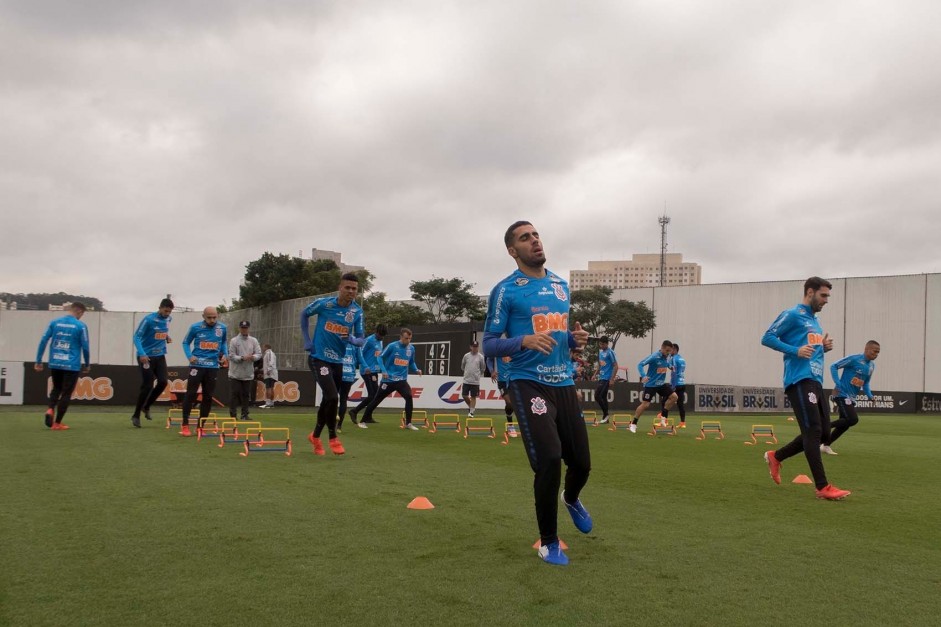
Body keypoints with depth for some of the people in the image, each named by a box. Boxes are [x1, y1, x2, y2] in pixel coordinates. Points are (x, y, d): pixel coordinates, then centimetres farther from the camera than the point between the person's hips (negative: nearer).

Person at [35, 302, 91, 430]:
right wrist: (87, 364, 9)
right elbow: (85, 347, -5)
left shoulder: (54, 322, 4)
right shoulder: (80, 326, -6)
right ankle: (57, 423, 7)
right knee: (66, 393, 6)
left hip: (54, 364, 4)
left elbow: (43, 341, 1)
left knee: (56, 388, 23)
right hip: (71, 366, -4)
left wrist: (38, 361, 6)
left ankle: (50, 409, -3)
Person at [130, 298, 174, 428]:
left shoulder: (168, 319, 4)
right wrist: (142, 353, -28)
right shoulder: (149, 319, -15)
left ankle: (146, 406, 17)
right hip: (146, 357, -6)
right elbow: (137, 337, -17)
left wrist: (167, 336, 7)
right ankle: (136, 415, 9)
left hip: (160, 356, 6)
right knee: (147, 386, -7)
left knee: (163, 382, -7)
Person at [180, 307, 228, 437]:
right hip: (197, 365, -3)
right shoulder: (195, 327, -7)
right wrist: (189, 356, -12)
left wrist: (225, 354, 1)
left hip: (213, 367, 3)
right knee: (191, 394, -6)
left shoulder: (222, 328, 0)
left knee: (208, 397, 6)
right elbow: (186, 342, 5)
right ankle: (185, 425, 3)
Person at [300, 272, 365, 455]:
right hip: (319, 358, -4)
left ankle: (315, 436, 35)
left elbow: (360, 340, 0)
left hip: (338, 361, 5)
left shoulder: (357, 312, -4)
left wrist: (351, 339, -23)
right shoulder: (324, 303, -13)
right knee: (332, 397, -18)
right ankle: (333, 438, 1)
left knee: (328, 400, 13)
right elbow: (304, 314, 6)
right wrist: (307, 340, 1)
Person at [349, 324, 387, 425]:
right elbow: (360, 353, -16)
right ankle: (354, 411, -1)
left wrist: (382, 368, 13)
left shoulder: (380, 342, 13)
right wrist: (365, 367, -24)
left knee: (375, 394, 10)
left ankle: (368, 417, 20)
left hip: (375, 371, 9)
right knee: (372, 395, -11)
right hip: (367, 371, -9)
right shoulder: (369, 340, -13)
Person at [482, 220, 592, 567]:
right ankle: (548, 541, 6)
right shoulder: (505, 290, -6)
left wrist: (575, 339, 1)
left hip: (564, 383, 6)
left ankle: (571, 499, 47)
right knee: (549, 459, -17)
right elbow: (489, 344, -6)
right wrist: (524, 341, -23)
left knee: (581, 462, 9)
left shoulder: (561, 285, 13)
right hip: (529, 383, -6)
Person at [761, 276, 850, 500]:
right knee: (813, 431, -11)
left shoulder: (814, 320, 23)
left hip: (815, 381, 9)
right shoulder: (792, 315, -4)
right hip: (800, 380, -9)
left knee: (823, 431, 8)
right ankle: (822, 487, -8)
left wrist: (824, 347, 8)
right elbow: (767, 338, -10)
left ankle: (776, 457, 22)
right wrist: (796, 351, -20)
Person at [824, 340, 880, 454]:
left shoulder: (872, 366, 12)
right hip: (842, 394, -9)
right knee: (853, 419, -20)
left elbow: (865, 383, 20)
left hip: (851, 397, 9)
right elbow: (834, 367, -12)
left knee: (845, 423, 7)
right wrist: (838, 384, -19)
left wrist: (870, 396, 4)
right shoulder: (854, 359, -13)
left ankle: (825, 445, 16)